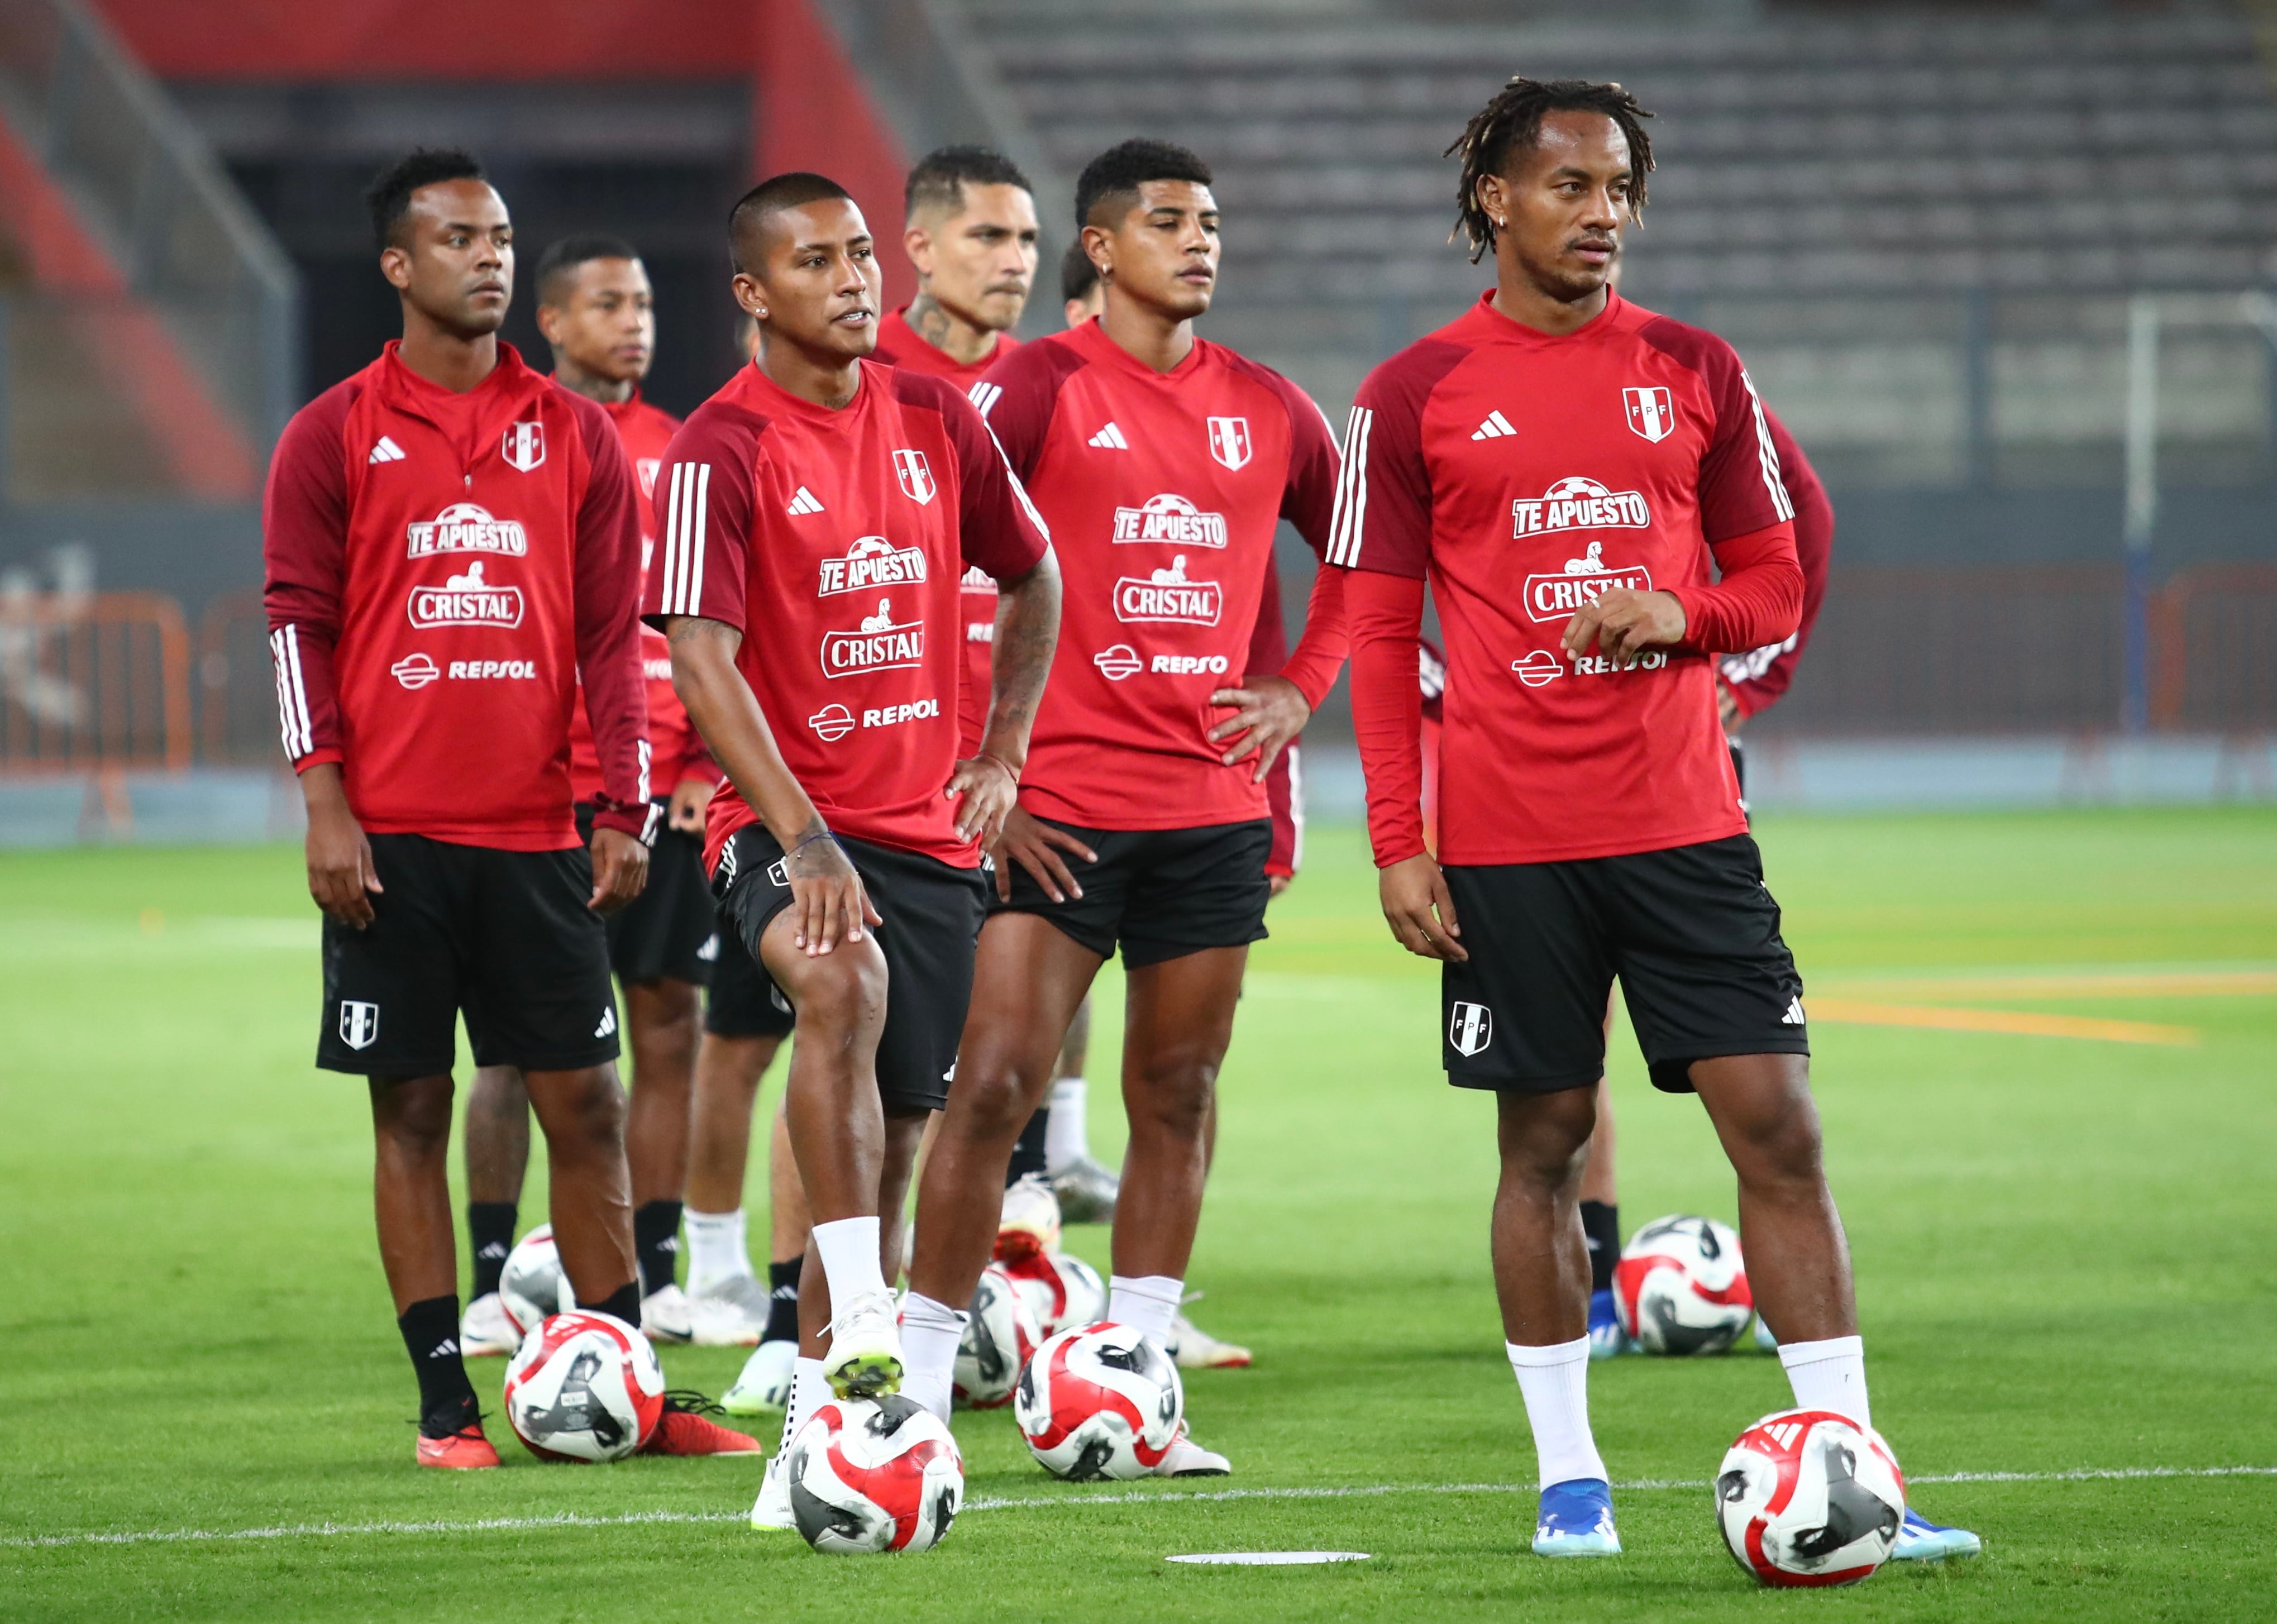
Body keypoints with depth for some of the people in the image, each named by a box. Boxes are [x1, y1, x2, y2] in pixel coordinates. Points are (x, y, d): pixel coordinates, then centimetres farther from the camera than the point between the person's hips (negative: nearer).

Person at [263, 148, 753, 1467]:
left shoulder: (576, 434, 9)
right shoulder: (334, 438, 3)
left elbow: (615, 631, 8)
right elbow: (301, 623, 0)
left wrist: (625, 811, 1)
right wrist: (326, 802, -9)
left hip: (539, 829, 2)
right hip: (393, 835, -2)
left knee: (586, 1104, 2)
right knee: (412, 1108, 1)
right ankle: (446, 1399, 4)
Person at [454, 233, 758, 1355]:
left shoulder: (681, 451, 13)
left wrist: (710, 764, 5)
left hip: (666, 789, 5)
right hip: (546, 789, -5)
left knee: (671, 1025, 4)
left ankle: (654, 1281, 10)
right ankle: (490, 1284, 2)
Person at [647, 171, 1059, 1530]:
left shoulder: (936, 419, 6)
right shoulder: (722, 451, -11)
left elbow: (1033, 577, 22)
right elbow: (701, 658, -20)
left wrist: (1004, 750, 11)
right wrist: (799, 834, -29)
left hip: (930, 829, 6)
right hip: (786, 822, -6)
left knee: (890, 1145, 7)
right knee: (844, 977, -37)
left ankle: (812, 1430, 19)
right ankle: (863, 1326, -38)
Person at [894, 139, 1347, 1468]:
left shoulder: (1265, 407, 10)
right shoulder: (1040, 387, -5)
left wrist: (1302, 686, 11)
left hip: (1216, 803, 5)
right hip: (1059, 803, -5)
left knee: (1179, 1095, 8)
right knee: (996, 1082, -10)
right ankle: (922, 1385, -4)